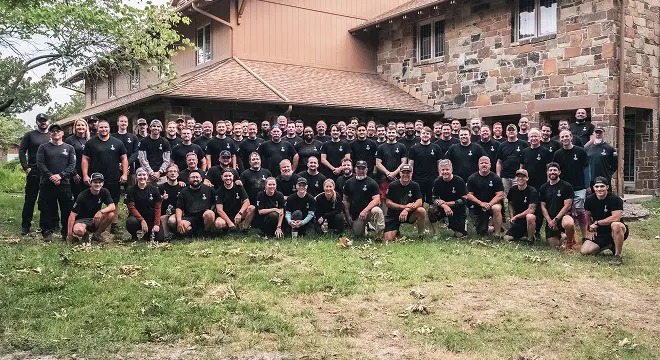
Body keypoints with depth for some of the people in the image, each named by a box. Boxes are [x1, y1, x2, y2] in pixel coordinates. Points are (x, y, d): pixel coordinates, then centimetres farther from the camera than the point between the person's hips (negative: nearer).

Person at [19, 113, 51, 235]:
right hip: (33, 172, -1)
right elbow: (21, 151, 3)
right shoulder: (30, 135, 6)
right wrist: (26, 167, -7)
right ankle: (25, 226, 6)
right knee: (30, 199, 1)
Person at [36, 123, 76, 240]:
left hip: (64, 183, 0)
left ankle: (66, 232, 8)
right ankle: (47, 231, 9)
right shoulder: (43, 147, 10)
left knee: (66, 209, 0)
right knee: (47, 209, 1)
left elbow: (72, 165, 2)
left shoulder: (69, 148, 11)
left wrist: (60, 175, -12)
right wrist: (51, 176, -13)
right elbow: (40, 163, 0)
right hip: (47, 183, 0)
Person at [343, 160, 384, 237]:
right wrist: (348, 216, 4)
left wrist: (365, 211, -26)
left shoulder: (372, 182, -4)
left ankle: (379, 236, -23)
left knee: (377, 211, -35)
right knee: (358, 235, 1)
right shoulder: (349, 183, 7)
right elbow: (345, 200, 11)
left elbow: (376, 199, -14)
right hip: (355, 215, 4)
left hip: (368, 211, -3)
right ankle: (365, 226, 35)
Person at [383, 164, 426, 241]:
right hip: (393, 215, -1)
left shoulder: (415, 186, -2)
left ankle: (421, 235, -10)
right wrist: (404, 206, -19)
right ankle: (396, 231, 19)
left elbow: (419, 202, -12)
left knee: (422, 211, -29)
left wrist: (407, 210, -29)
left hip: (409, 214, 1)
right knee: (389, 239, -18)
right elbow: (387, 203, -10)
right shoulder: (393, 185, -7)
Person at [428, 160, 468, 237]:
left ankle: (463, 221, 27)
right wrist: (444, 206, -27)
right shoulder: (437, 182, -6)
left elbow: (464, 200, -14)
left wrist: (446, 203, -17)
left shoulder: (459, 181, -14)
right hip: (443, 208, 2)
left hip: (458, 210, -2)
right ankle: (436, 233, -13)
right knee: (431, 210, -30)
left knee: (459, 235, -7)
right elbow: (435, 199, -6)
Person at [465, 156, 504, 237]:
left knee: (497, 208, -38)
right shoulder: (472, 178, -1)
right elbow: (469, 195, -5)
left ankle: (497, 233, -21)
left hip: (493, 204, -2)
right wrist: (481, 203, -18)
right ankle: (494, 228, 33)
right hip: (477, 208, 2)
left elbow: (500, 195, -9)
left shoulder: (496, 178, -4)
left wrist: (490, 204, -24)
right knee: (481, 233, -1)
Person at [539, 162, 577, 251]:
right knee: (554, 246, -2)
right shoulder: (544, 188, 8)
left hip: (563, 216, -4)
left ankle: (569, 241, -6)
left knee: (569, 224, -41)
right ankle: (562, 236, 34)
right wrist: (549, 221, -8)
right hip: (550, 220, 4)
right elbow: (543, 206, 5)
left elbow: (567, 206, -10)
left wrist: (555, 219, -15)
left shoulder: (566, 186, -4)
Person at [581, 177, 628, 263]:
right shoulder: (590, 199, -2)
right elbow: (588, 216, 16)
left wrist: (597, 223, -21)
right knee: (584, 251, -11)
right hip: (600, 233, 5)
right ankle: (607, 245, 17)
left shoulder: (615, 200, -18)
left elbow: (616, 218, -29)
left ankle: (618, 255, -21)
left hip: (614, 232, -5)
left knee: (616, 225, -41)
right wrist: (591, 230, 8)